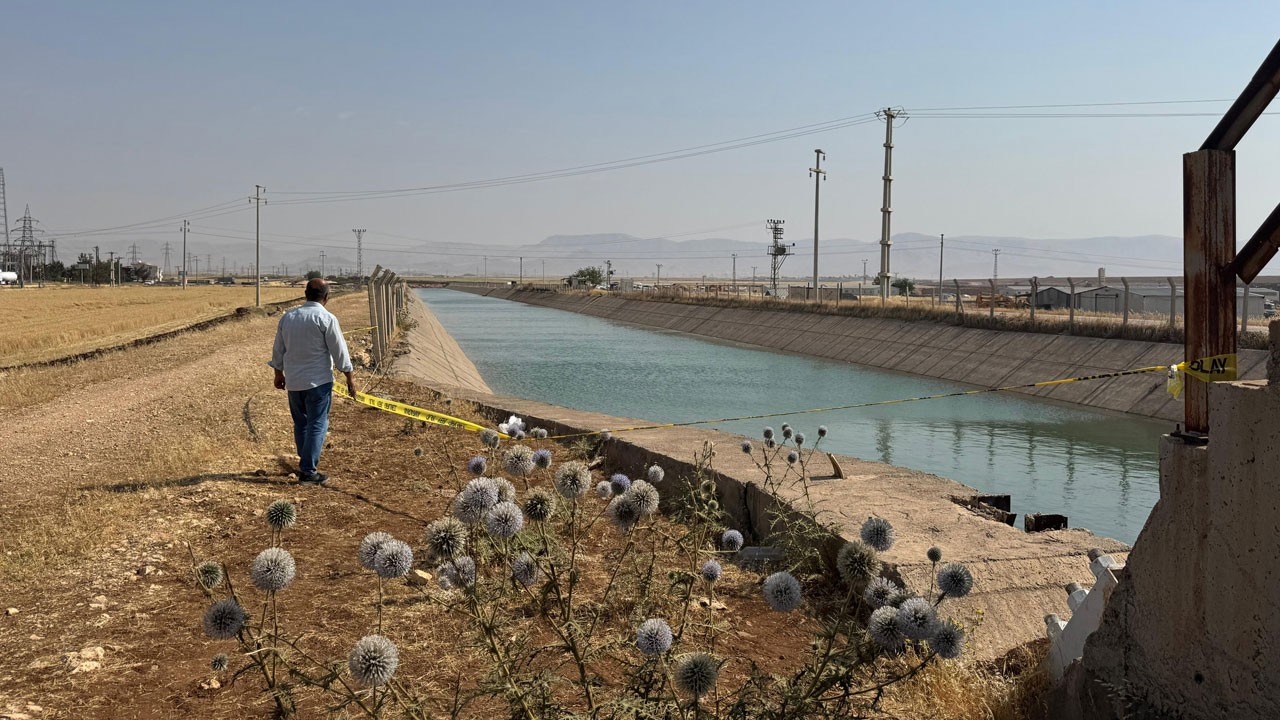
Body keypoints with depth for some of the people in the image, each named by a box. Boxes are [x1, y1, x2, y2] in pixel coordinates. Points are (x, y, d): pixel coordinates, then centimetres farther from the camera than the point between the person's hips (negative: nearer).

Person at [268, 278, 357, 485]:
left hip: (293, 381, 6)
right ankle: (308, 472, -3)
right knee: (317, 425, -1)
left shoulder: (288, 317, 6)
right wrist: (349, 377, -1)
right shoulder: (326, 319, -13)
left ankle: (307, 464, 28)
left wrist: (279, 373, 27)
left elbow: (279, 349, 14)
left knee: (301, 424, 18)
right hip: (318, 380, -6)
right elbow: (339, 350, -10)